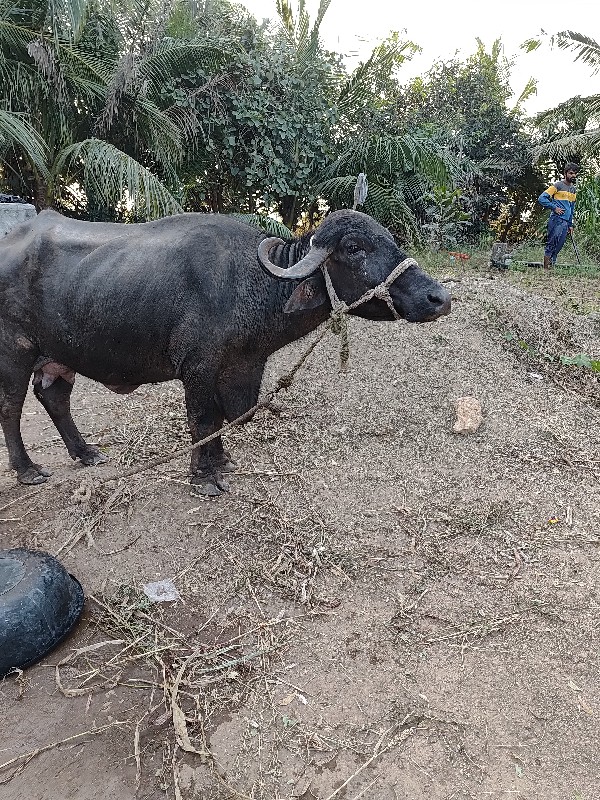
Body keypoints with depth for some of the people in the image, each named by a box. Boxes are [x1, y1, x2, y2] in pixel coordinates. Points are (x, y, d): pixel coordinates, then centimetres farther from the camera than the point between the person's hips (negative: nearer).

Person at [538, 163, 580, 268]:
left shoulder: (574, 189, 19)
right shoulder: (557, 185, -3)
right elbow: (541, 198, -10)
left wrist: (570, 224, 22)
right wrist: (554, 208, -13)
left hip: (566, 222, 7)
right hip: (556, 220, -7)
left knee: (559, 246, 4)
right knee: (552, 243, -12)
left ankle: (551, 265, 8)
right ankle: (546, 267, -10)